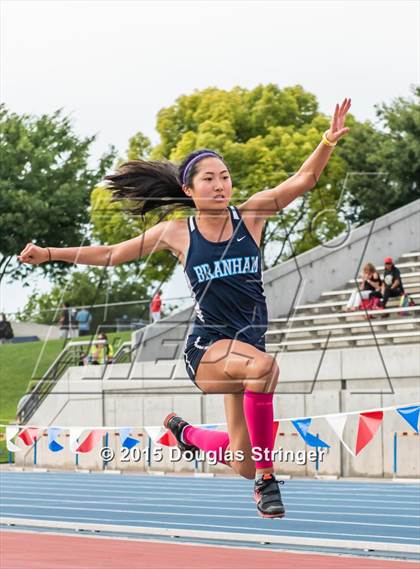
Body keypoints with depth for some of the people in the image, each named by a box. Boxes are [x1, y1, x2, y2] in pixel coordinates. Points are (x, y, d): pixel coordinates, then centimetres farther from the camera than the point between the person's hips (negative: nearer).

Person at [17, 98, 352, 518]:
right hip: (206, 345, -3)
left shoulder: (250, 215, -1)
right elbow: (112, 254, 10)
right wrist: (49, 254, 8)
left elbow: (304, 179, -12)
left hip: (246, 343, 4)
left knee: (243, 463, 7)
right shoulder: (177, 234, -2)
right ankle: (266, 480, -27)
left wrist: (329, 141, -29)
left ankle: (185, 432, 42)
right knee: (263, 365, -38)